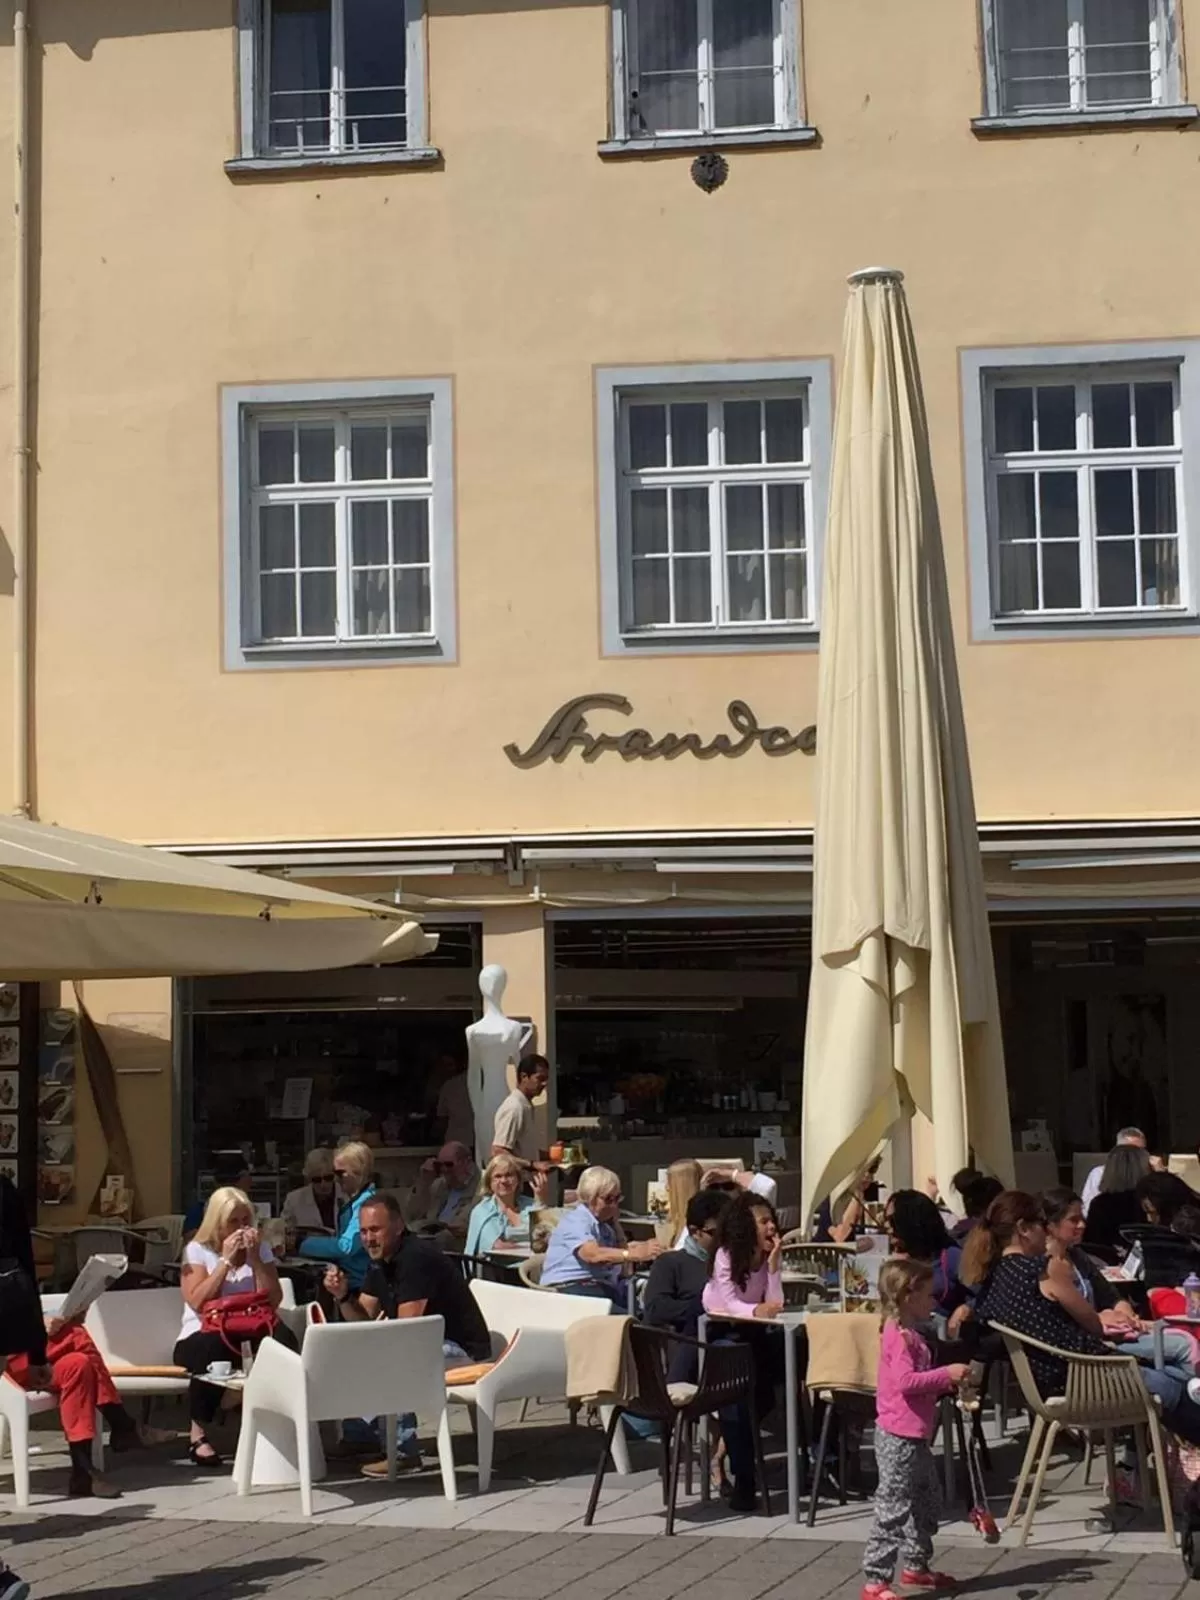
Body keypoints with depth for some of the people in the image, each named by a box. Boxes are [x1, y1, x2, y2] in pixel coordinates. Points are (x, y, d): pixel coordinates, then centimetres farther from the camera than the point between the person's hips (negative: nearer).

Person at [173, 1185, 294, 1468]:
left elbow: (273, 1301, 0)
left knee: (283, 1339, -32)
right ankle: (199, 1433, -23)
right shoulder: (197, 1250, 2)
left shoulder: (261, 1248, 11)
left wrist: (254, 1259, -7)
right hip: (203, 1337, -2)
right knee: (213, 1347, -40)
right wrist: (226, 1260, -12)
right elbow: (196, 1302, -13)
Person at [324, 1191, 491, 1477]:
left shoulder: (417, 1258, -22)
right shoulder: (379, 1261, 7)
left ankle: (403, 1451, -18)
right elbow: (364, 1322, 6)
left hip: (462, 1350, -10)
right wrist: (343, 1297, -12)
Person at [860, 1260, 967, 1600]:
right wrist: (946, 1373, -23)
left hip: (913, 1437, 11)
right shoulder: (900, 1336, -17)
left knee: (927, 1502, 21)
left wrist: (947, 1383, 16)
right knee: (893, 1509, -8)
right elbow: (905, 1380, -28)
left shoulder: (908, 1334, 16)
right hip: (898, 1438, -11)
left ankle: (916, 1566, 35)